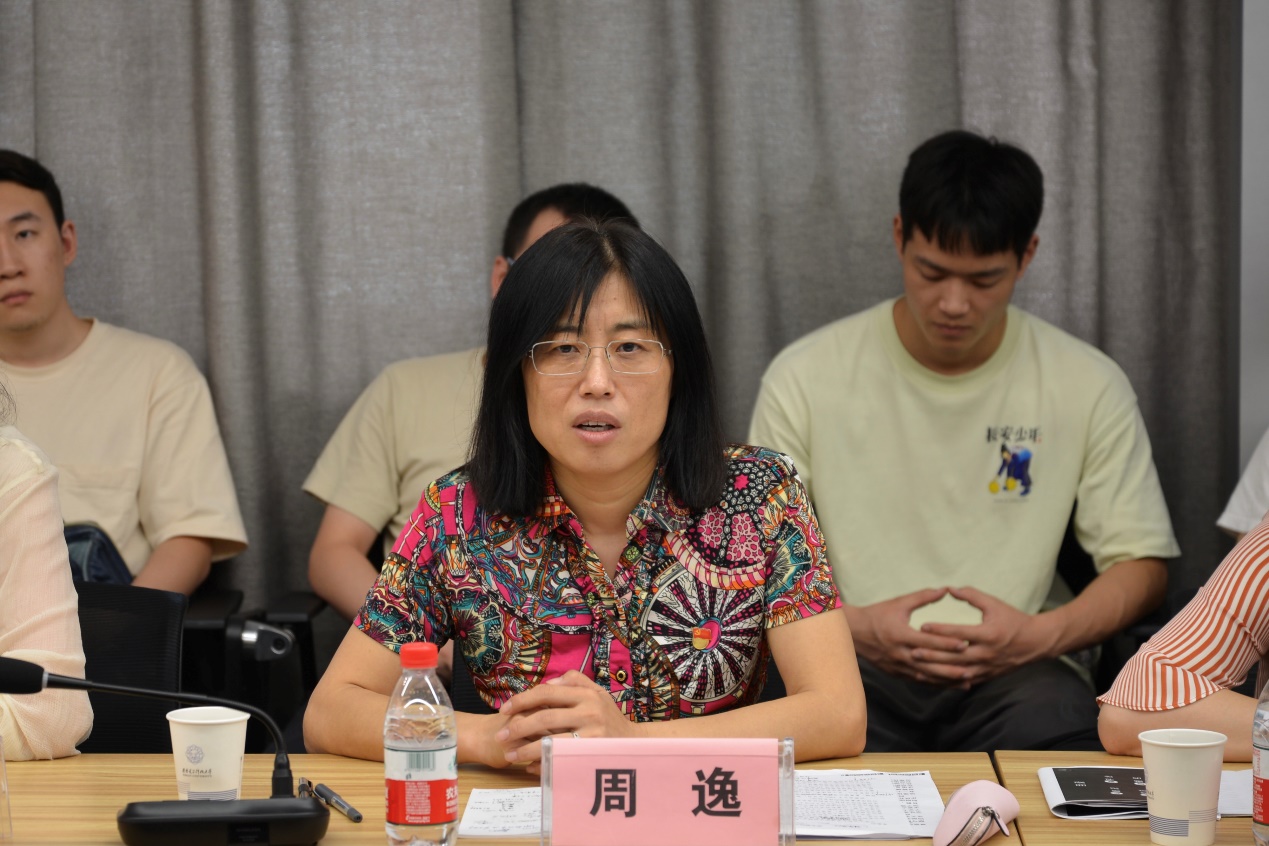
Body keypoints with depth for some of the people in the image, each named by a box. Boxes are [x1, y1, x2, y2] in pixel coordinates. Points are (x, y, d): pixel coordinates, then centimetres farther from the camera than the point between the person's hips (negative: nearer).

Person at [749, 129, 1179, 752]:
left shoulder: (1090, 387, 5)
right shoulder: (803, 379, 3)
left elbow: (1141, 565, 7)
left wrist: (1040, 636, -14)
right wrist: (855, 628, -16)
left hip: (1010, 675, 1)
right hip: (856, 666, -1)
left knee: (1057, 723, -35)